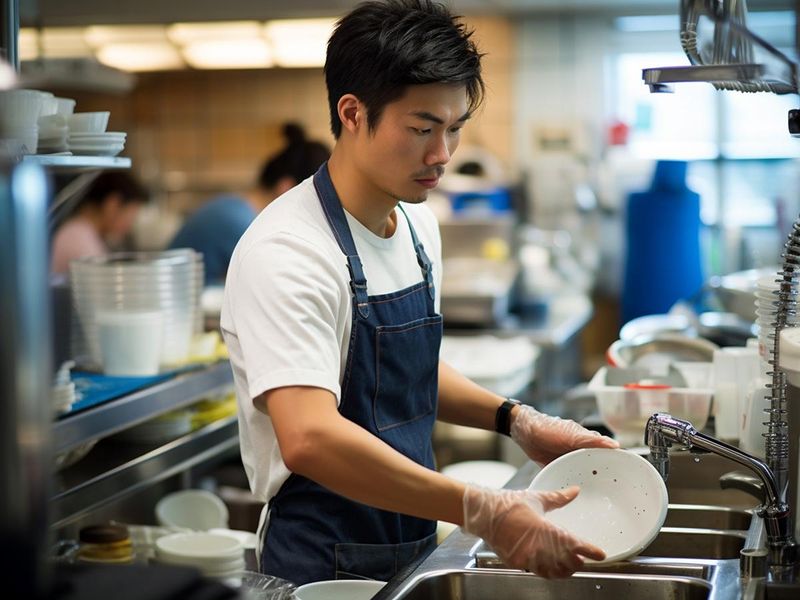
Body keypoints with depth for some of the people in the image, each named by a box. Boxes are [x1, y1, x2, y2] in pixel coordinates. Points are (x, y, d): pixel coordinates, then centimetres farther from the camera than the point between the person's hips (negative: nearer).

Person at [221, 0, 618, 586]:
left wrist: (516, 421, 3)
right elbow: (309, 437, -34)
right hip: (326, 573, -8)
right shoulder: (285, 255, -23)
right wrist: (482, 511, -36)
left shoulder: (418, 225, 4)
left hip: (415, 550, 8)